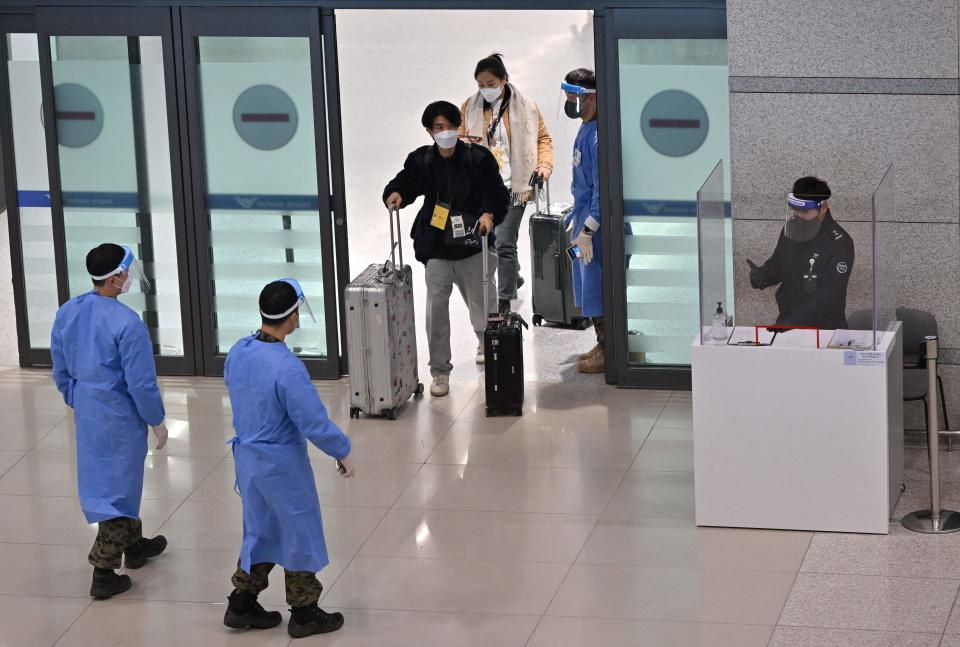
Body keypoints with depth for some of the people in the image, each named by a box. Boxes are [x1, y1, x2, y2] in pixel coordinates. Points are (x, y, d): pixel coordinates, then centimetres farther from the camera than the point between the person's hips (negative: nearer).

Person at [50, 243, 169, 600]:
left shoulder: (66, 313, -3)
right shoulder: (128, 324, -25)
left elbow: (61, 371, 8)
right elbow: (141, 383, -21)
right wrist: (157, 421, -7)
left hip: (87, 414, 7)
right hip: (120, 417, -7)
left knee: (105, 481, 24)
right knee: (118, 489, 5)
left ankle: (134, 544, 43)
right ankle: (103, 573, 8)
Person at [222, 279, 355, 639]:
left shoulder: (238, 352, -6)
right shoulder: (287, 369, -30)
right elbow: (316, 425, -25)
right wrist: (343, 453, -8)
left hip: (246, 457, 7)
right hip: (282, 464, -7)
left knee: (260, 530, 23)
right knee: (300, 535, 11)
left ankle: (242, 605, 30)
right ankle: (304, 613, 23)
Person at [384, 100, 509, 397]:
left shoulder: (478, 158, -5)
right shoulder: (421, 161, 0)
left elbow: (498, 193, -5)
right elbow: (405, 183, 10)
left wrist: (489, 214, -25)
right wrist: (395, 194, -13)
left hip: (473, 245, 0)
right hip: (437, 247, 1)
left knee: (482, 301, 15)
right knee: (436, 307, -6)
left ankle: (485, 342, 50)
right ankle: (440, 371, 4)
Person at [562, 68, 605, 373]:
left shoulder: (598, 135, -21)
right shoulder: (585, 129, 11)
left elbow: (601, 188, -23)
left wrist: (587, 230, -22)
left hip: (595, 223, -10)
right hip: (585, 218, 10)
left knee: (596, 287, -3)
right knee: (588, 285, 16)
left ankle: (608, 352, 6)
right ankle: (603, 344, 26)